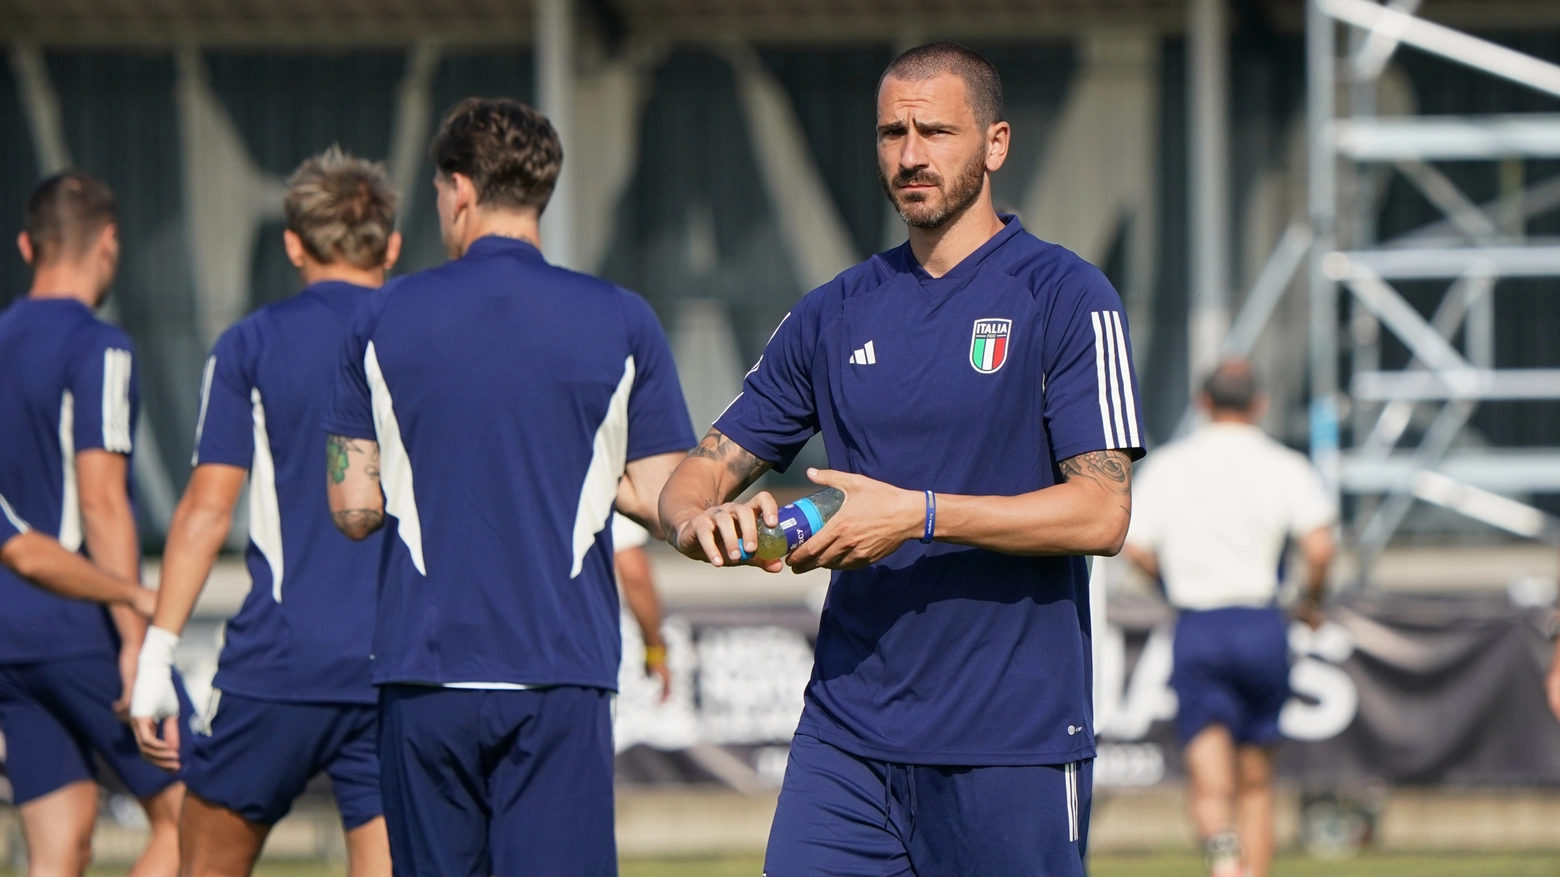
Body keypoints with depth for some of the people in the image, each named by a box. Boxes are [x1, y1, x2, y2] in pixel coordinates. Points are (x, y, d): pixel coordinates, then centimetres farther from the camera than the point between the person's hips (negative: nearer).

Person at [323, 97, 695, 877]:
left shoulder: (383, 321, 3)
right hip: (560, 670, -1)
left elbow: (353, 508, 4)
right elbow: (664, 502, 2)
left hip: (424, 667, 1)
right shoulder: (621, 324, 1)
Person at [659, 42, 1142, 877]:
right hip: (848, 737, 4)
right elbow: (703, 471, 16)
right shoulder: (834, 314, 14)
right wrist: (702, 519, -9)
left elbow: (1101, 512, -11)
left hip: (1015, 743, -4)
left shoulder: (1067, 298, -2)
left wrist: (920, 515, -18)